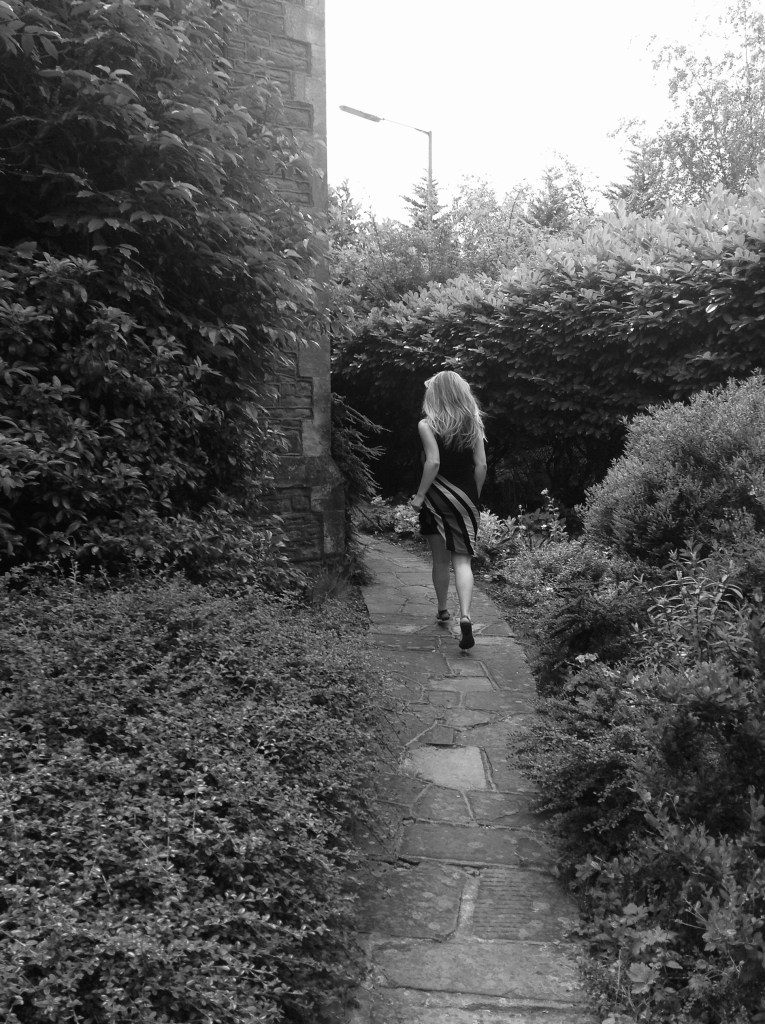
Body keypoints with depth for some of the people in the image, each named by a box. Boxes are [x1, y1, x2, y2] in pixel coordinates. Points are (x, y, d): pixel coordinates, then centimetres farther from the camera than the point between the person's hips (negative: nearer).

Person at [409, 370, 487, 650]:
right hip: (465, 498, 2)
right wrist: (474, 496, 13)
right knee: (462, 559, 0)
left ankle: (442, 609, 30)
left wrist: (419, 495, -10)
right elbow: (481, 465, 1)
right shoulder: (473, 423, 3)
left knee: (440, 558, 14)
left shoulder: (427, 424, -8)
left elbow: (433, 461, -18)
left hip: (437, 498, -2)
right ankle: (465, 616, -18)